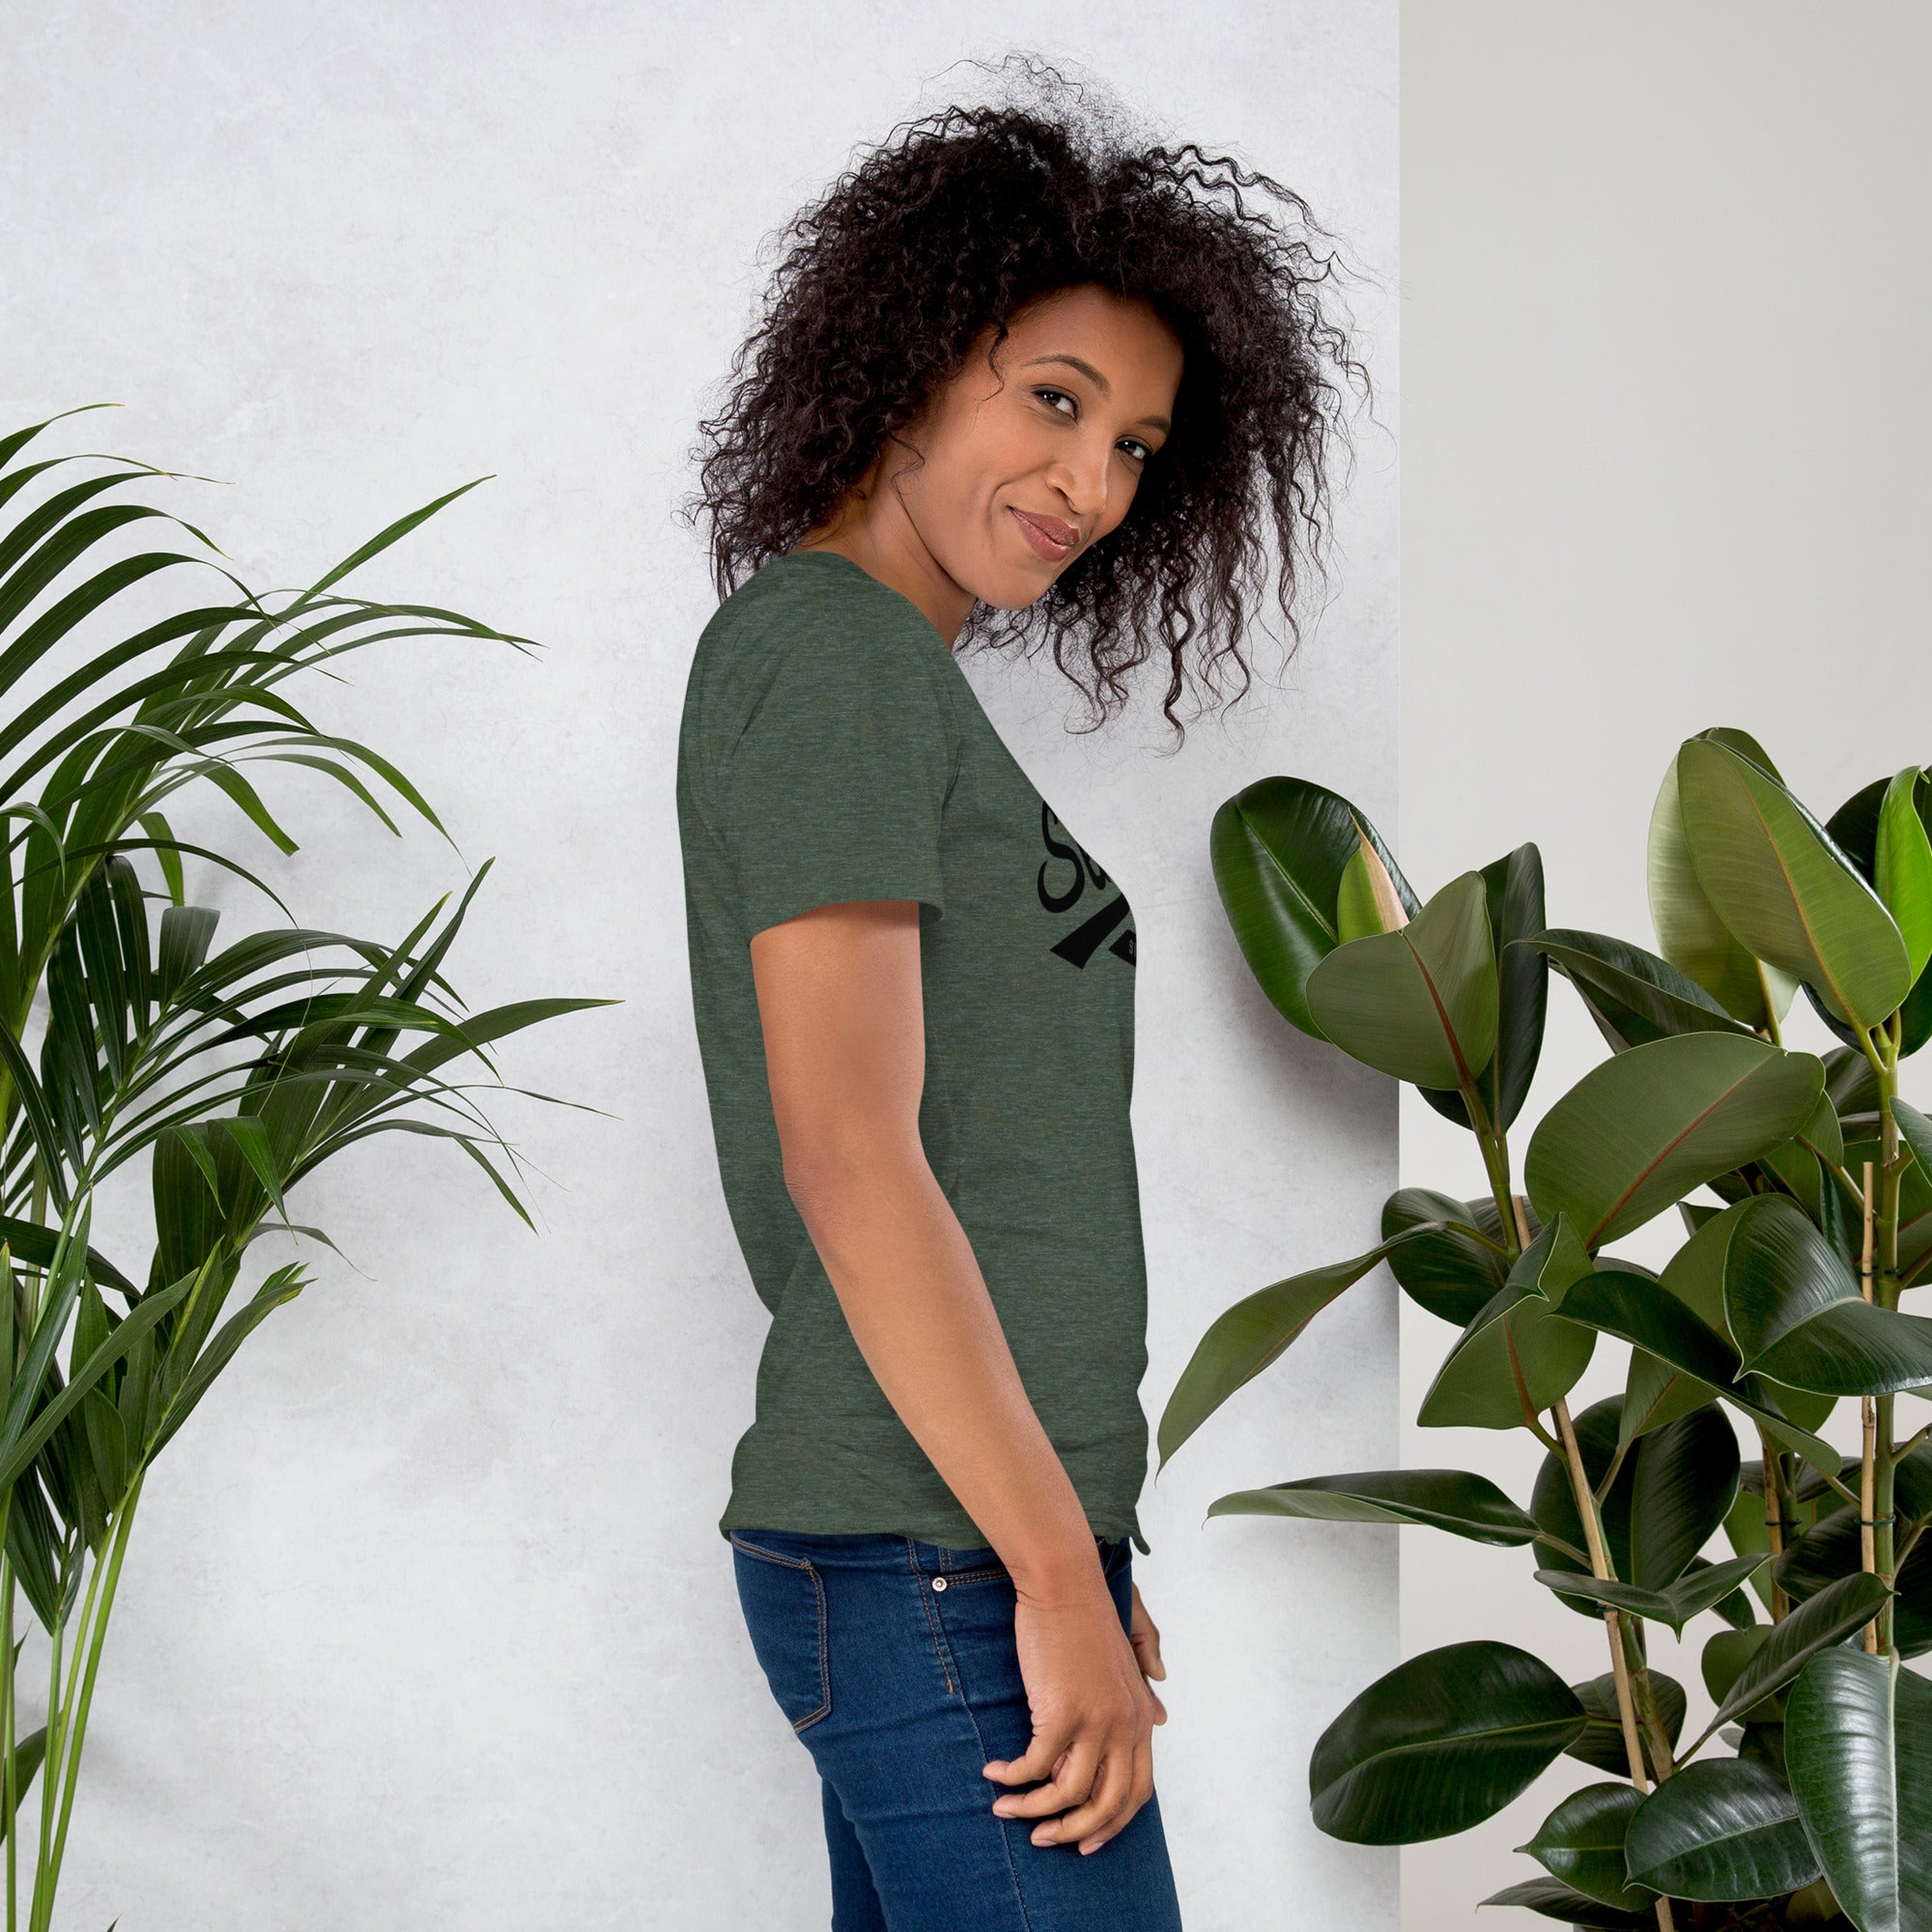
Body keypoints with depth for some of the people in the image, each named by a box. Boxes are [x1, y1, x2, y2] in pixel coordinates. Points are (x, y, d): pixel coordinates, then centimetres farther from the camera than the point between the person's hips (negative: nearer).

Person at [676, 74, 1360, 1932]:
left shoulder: (892, 683, 17)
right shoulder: (831, 652, -12)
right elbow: (847, 1154, -20)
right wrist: (1064, 1591, -20)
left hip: (955, 1550, 10)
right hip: (940, 1569, -10)